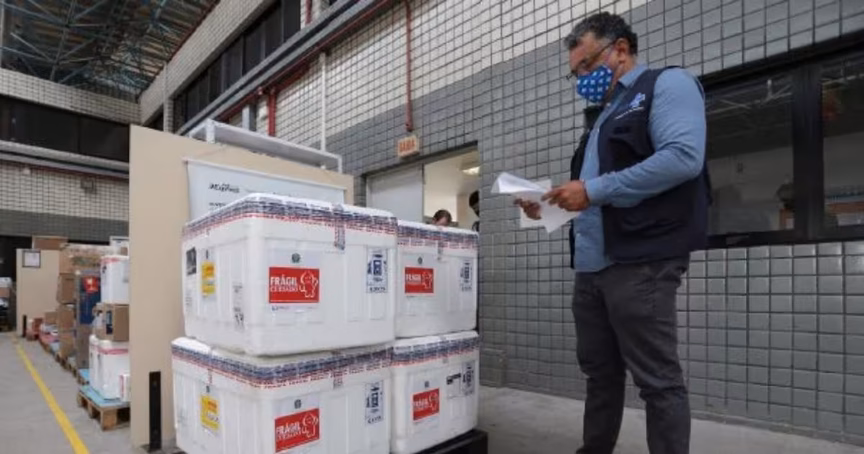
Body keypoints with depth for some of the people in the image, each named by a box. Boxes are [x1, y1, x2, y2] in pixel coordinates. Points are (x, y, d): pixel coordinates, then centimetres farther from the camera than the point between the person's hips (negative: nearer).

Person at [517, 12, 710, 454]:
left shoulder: (666, 84, 2)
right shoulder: (607, 114, 25)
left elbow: (683, 157, -17)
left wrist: (593, 190, -16)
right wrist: (548, 207, 9)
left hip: (641, 263, -8)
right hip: (591, 266, 9)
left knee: (657, 379, 1)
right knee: (599, 371, 15)